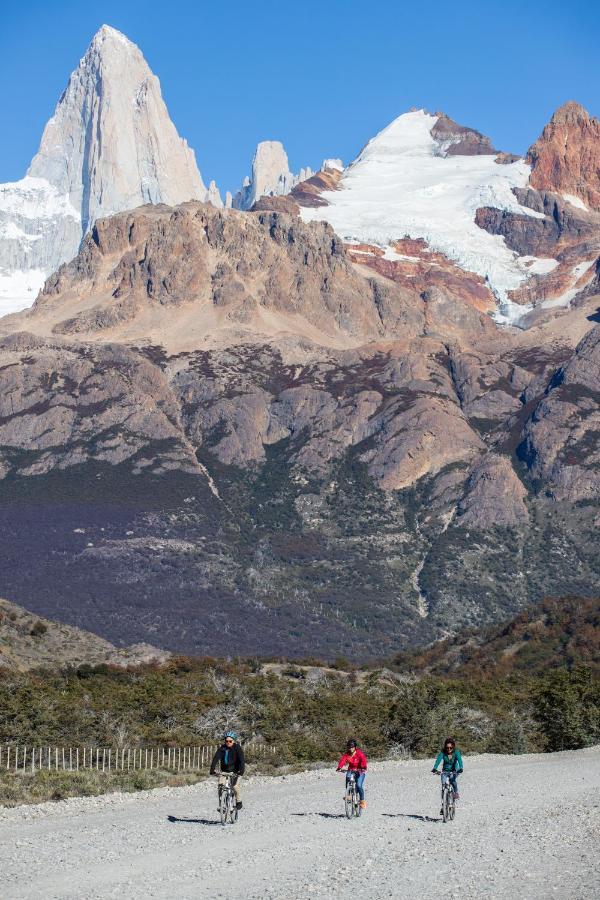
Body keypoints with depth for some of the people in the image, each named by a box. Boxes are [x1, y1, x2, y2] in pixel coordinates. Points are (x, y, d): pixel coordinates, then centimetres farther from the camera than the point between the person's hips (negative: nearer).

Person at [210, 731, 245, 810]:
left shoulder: (237, 748, -14)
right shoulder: (222, 748, -9)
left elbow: (241, 760, -24)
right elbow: (216, 758, -19)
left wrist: (241, 771, -39)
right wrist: (212, 769, -34)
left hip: (236, 771, -2)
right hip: (224, 770, 2)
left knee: (235, 786, -21)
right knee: (220, 785, -18)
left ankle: (239, 802, 3)